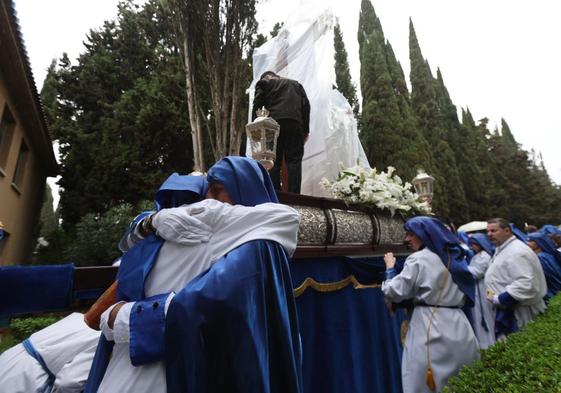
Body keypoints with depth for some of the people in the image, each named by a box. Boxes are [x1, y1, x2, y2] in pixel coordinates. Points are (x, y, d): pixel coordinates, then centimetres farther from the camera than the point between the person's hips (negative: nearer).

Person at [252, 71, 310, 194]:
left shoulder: (264, 83, 21)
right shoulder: (296, 84, 29)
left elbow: (257, 104, 5)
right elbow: (306, 105, 16)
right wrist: (306, 130, 11)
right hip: (295, 123, 2)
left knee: (274, 161, 0)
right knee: (294, 160, -2)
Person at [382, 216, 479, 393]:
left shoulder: (418, 259, -12)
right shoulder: (454, 256, 11)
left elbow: (394, 292, -12)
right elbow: (464, 296, 21)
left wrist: (390, 268, 0)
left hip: (429, 325, -8)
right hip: (457, 323, 8)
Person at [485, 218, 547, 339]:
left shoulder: (517, 251, -23)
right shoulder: (501, 249, 9)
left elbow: (525, 284, -31)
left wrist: (497, 299, -24)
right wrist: (493, 294, 6)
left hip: (517, 313, -9)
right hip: (506, 309, 9)